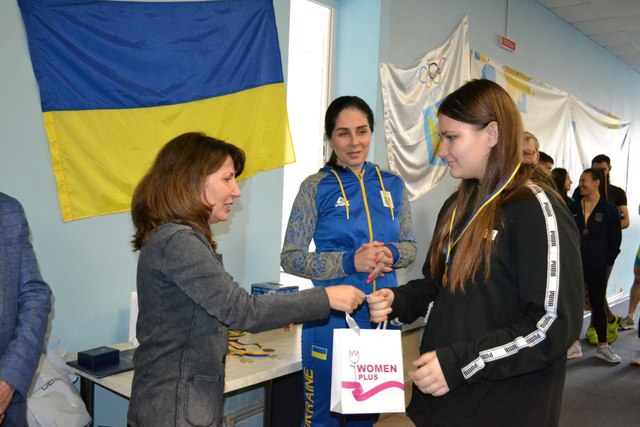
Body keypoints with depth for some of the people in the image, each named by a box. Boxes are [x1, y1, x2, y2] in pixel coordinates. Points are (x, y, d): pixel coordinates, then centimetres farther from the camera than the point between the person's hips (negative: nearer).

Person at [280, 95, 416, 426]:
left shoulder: (392, 185, 4)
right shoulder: (316, 187, -7)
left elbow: (410, 246, 10)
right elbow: (291, 258, -10)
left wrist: (390, 254, -13)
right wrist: (351, 262, -22)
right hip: (332, 317, -4)